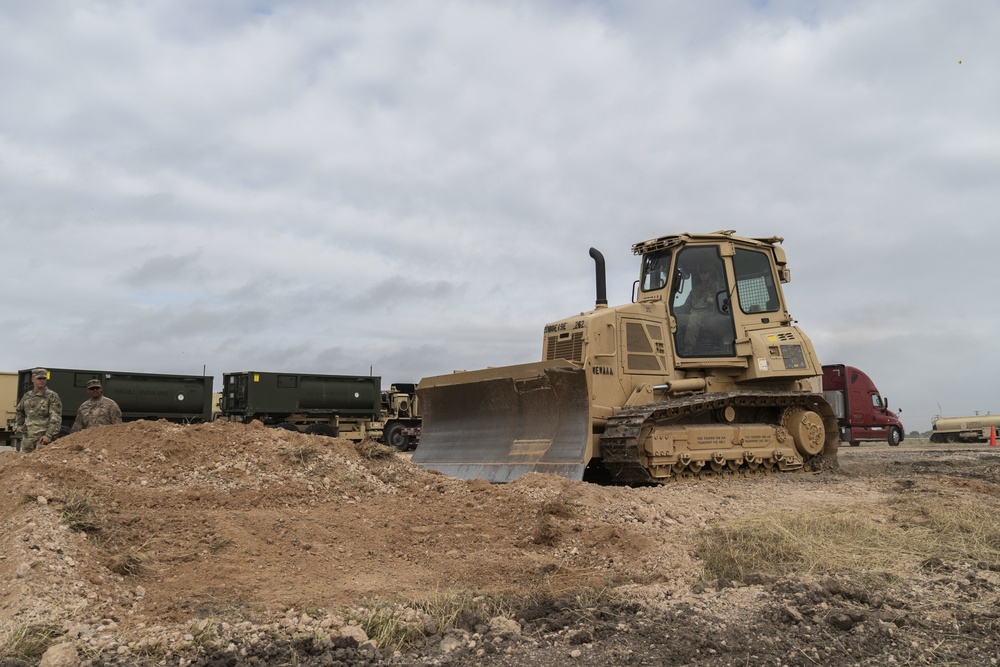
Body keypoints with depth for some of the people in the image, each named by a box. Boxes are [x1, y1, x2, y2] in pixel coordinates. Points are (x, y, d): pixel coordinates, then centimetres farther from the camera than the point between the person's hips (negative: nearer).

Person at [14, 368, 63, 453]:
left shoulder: (52, 396, -4)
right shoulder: (27, 396, 14)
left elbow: (56, 418, -11)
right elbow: (19, 412, 32)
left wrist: (49, 435, -18)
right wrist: (18, 426, 19)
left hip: (43, 437, -6)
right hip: (27, 436, 6)